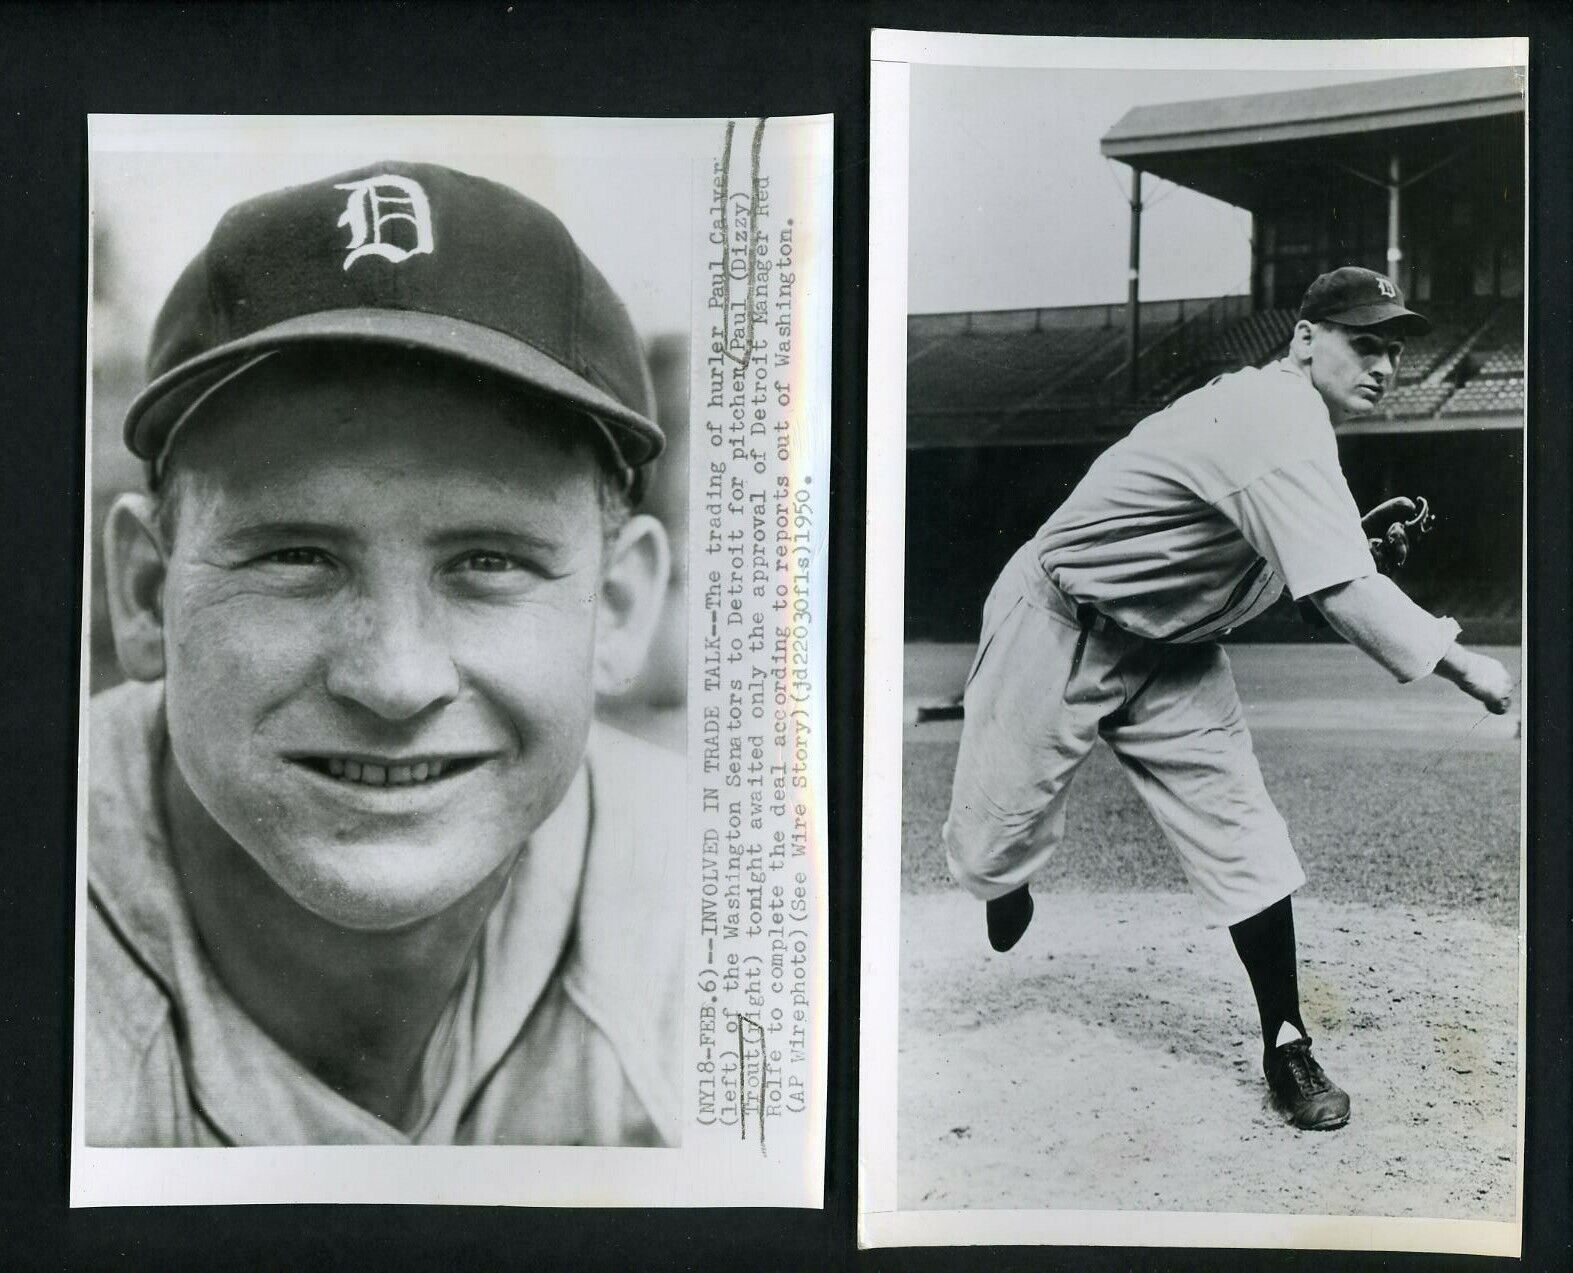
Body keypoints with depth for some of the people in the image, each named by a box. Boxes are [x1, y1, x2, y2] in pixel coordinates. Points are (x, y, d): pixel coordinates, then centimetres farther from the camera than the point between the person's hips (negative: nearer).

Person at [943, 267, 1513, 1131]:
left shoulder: (1290, 417, 4)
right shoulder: (1277, 419, -27)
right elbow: (1341, 594, -35)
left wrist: (1369, 538, 1)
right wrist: (1462, 666, -29)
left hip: (1171, 649, 9)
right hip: (1059, 630, -8)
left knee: (1243, 839, -2)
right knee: (992, 848, 0)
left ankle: (1286, 1045, 8)